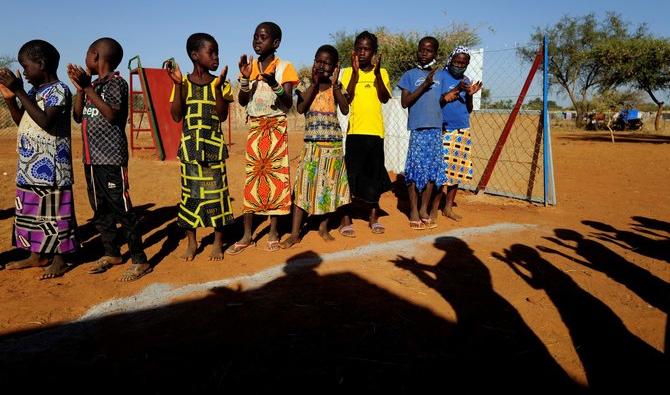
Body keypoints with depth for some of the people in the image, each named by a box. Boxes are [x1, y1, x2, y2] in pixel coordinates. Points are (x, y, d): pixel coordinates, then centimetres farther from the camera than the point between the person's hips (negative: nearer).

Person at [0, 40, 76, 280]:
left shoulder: (59, 90, -10)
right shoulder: (33, 91, 15)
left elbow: (45, 121, -23)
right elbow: (21, 120, 22)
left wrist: (19, 92, -19)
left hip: (50, 166, -9)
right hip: (29, 165, 9)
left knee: (54, 210, -1)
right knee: (30, 210, 14)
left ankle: (60, 259, 9)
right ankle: (38, 255, 26)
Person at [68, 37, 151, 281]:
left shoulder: (116, 83, -7)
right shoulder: (92, 85, 15)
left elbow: (112, 114, -19)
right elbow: (78, 117, 14)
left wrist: (88, 87, -16)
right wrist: (80, 89, 3)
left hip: (111, 158, -9)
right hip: (91, 158, 9)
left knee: (122, 209, -8)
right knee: (99, 210, 14)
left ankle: (140, 261, -2)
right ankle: (111, 254, 27)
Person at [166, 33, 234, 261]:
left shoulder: (220, 83, 2)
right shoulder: (183, 83, 4)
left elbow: (222, 116, -8)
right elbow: (176, 116, -4)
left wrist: (217, 86, -17)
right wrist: (179, 85, -11)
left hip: (214, 147, -1)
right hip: (189, 146, 1)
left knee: (216, 191, 2)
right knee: (190, 192, 7)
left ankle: (218, 243, 15)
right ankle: (191, 242, 21)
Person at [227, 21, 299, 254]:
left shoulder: (284, 67, -2)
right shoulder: (250, 66, 8)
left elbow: (288, 104, -10)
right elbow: (242, 102, 3)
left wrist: (274, 84, -27)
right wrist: (245, 78, -12)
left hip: (276, 127, -3)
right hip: (254, 127, 3)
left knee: (275, 174, -1)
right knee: (251, 175, 1)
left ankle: (273, 232, 9)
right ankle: (247, 235, 6)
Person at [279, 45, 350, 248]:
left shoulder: (336, 88, 3)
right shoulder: (308, 88, 4)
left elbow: (345, 110, -13)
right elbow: (300, 109, -13)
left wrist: (335, 84, -15)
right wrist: (314, 84, -14)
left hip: (333, 143, 1)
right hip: (312, 143, 0)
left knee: (329, 184, 7)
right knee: (304, 184, -5)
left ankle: (323, 226, 23)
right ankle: (295, 233, -2)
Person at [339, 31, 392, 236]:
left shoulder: (381, 72, 9)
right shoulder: (348, 72, 4)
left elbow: (385, 98, -5)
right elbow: (347, 98, -9)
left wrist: (376, 72, -14)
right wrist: (355, 72, -15)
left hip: (375, 131, 2)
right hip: (354, 130, -2)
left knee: (375, 175, 9)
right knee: (351, 174, -2)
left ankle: (374, 216, 22)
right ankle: (346, 219, 6)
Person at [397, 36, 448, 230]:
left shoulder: (441, 75, 15)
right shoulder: (410, 75, 5)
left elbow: (443, 100, 20)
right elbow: (404, 102, -5)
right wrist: (424, 86, -12)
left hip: (436, 127, 4)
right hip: (418, 127, -4)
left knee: (433, 167, 4)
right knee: (415, 166, -4)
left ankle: (425, 208, 16)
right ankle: (413, 210, 7)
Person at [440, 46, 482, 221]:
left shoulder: (467, 81, 14)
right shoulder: (441, 77, -2)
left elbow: (469, 110, 14)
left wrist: (470, 95, -4)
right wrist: (456, 90, -17)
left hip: (463, 132, 6)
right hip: (444, 131, -5)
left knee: (457, 170, 7)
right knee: (441, 170, -8)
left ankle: (448, 207, 17)